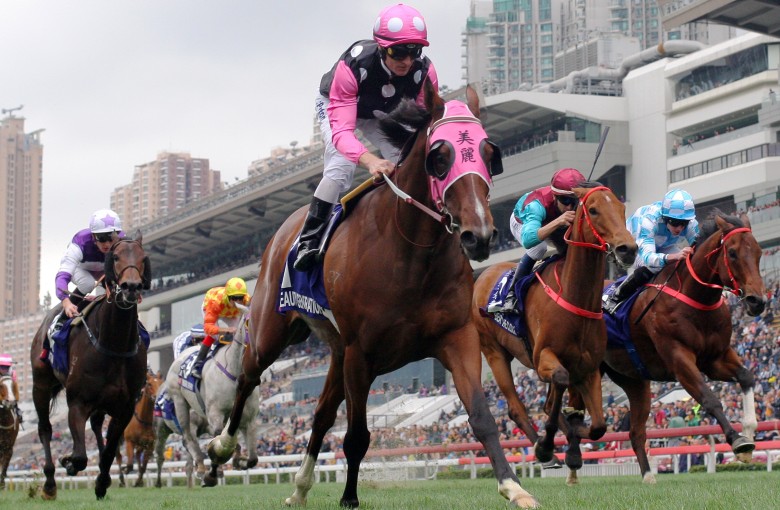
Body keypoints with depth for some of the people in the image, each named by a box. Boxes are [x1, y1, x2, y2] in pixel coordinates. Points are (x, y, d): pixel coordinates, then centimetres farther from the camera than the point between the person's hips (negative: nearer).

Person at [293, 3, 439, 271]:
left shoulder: (424, 71, -33)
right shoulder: (353, 65, -45)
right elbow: (341, 130, -50)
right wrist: (369, 160, -69)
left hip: (383, 114, 5)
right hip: (335, 106, -4)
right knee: (341, 167, -25)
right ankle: (309, 239, -15)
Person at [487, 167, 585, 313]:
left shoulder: (580, 204, -39)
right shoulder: (536, 204, -50)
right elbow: (527, 240, -65)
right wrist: (558, 222, -76)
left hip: (554, 222, 4)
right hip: (523, 222, -4)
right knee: (539, 248, -32)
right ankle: (512, 295, -19)